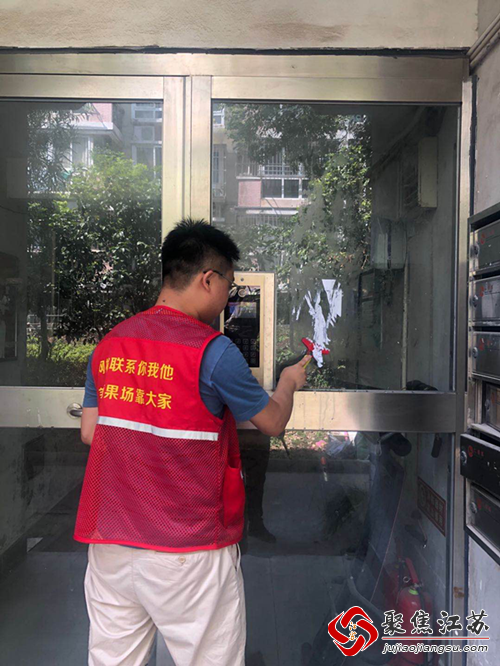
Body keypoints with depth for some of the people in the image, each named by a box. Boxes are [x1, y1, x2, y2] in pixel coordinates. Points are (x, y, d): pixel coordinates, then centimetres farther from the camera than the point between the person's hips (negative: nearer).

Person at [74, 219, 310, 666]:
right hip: (187, 551, -6)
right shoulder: (212, 350, -16)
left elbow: (90, 432, 8)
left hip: (109, 541, 6)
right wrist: (289, 381, 16)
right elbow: (273, 423, -4)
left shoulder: (108, 344, 2)